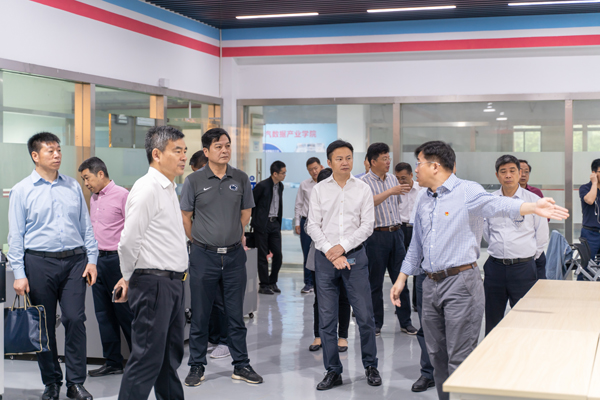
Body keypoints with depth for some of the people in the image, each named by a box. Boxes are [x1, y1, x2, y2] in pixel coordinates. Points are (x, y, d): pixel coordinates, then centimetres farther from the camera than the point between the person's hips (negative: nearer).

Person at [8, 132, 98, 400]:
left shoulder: (73, 186, 10)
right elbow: (16, 235, -1)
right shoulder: (22, 191, 2)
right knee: (44, 325, 6)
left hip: (74, 260, 2)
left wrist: (91, 259, 4)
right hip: (39, 261, -1)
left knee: (75, 320, -5)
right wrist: (19, 274, -7)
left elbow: (86, 226, 12)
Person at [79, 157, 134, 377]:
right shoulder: (93, 198, 15)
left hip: (116, 259, -8)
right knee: (104, 314, 10)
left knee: (124, 313, -2)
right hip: (97, 259, 8)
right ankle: (113, 362, 17)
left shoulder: (122, 195, -9)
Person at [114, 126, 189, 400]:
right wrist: (128, 278, -3)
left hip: (172, 282, 10)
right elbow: (129, 241, -18)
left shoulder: (168, 189, 16)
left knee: (171, 356, 17)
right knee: (147, 358, -6)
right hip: (153, 283, -9)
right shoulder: (147, 189, -15)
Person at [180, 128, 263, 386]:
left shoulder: (241, 179, 3)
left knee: (236, 314, 9)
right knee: (200, 315, 6)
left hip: (234, 255, 2)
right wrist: (200, 242, 7)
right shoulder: (194, 181, -3)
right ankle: (197, 367, 16)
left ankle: (241, 365, 18)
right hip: (204, 256, -2)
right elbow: (185, 217, 4)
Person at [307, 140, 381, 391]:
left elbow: (367, 225, -1)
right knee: (326, 318, 3)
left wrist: (343, 246, -10)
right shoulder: (319, 190, 6)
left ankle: (370, 365, 17)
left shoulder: (363, 189, 4)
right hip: (325, 257, 1)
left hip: (354, 255, -1)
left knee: (365, 315, -1)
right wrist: (331, 252, -8)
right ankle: (333, 371, 13)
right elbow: (313, 225, 3)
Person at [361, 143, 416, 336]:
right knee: (375, 282, 3)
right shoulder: (364, 182, -7)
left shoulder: (392, 178, 12)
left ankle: (405, 322, 14)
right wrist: (390, 191, -31)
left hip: (396, 233, 5)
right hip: (377, 235, -5)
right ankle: (375, 323, 15)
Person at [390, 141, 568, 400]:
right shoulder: (424, 202, 15)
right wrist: (402, 278, 22)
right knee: (437, 356, 14)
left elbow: (495, 204, -29)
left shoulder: (467, 192, -9)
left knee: (460, 360, -4)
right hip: (431, 284, 7)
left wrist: (532, 207, -48)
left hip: (461, 282, -7)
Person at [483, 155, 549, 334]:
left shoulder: (533, 200, -2)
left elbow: (542, 237, 5)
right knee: (492, 319, 10)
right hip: (495, 266, 3)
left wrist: (528, 257, 8)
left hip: (523, 268, -3)